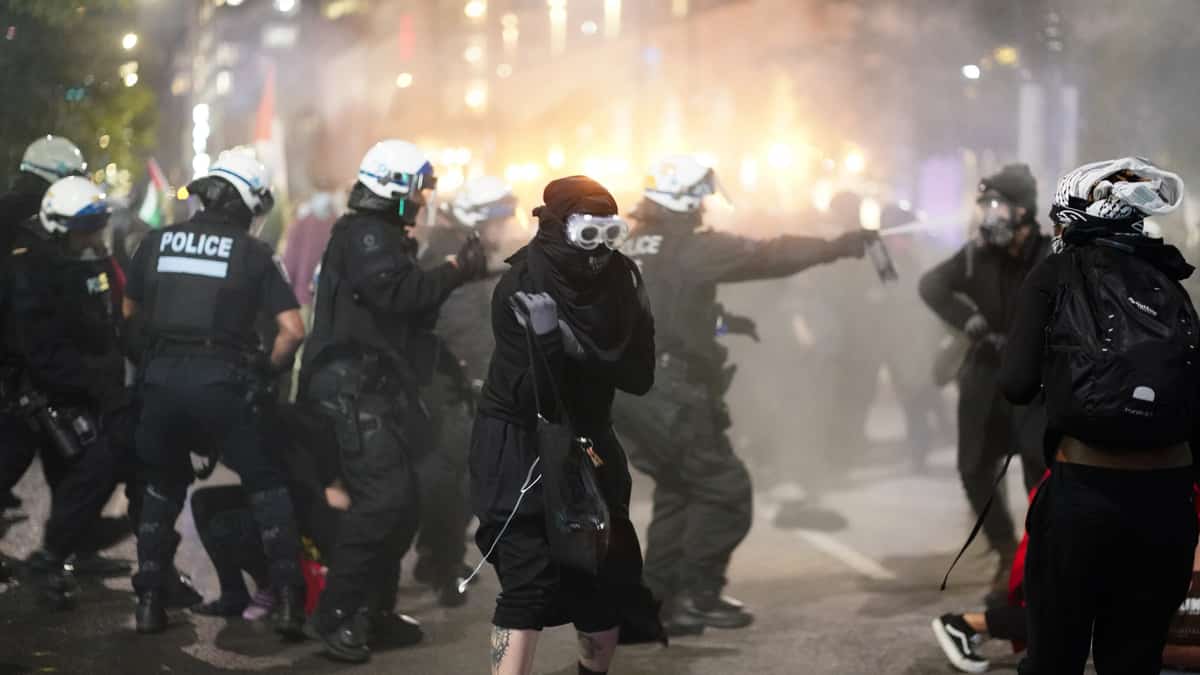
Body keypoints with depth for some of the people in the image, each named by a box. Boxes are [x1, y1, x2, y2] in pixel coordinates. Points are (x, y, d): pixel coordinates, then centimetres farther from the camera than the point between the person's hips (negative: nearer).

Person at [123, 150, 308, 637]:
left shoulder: (156, 243, 10)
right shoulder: (252, 253, 2)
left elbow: (129, 313, 18)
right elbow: (293, 330, -4)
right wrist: (268, 369, 12)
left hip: (161, 378, 3)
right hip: (220, 382, -3)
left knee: (162, 490, 23)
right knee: (267, 488, 10)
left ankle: (149, 601, 19)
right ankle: (288, 600, 0)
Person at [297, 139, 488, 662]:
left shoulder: (385, 236, 22)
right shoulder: (363, 234, -11)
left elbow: (412, 309, 22)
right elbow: (396, 292, -26)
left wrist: (451, 274, 10)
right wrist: (455, 271, -16)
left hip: (379, 389, 11)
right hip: (356, 388, -11)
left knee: (403, 504, 14)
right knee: (383, 498, -19)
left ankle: (375, 609, 24)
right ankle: (335, 616, -16)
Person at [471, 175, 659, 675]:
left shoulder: (619, 282, -3)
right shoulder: (522, 290, -18)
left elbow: (639, 377, -4)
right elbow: (529, 394, -22)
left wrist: (585, 354, -18)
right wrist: (548, 344, -38)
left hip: (587, 446, 6)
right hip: (520, 451, -5)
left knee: (607, 579, 8)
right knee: (529, 582, -16)